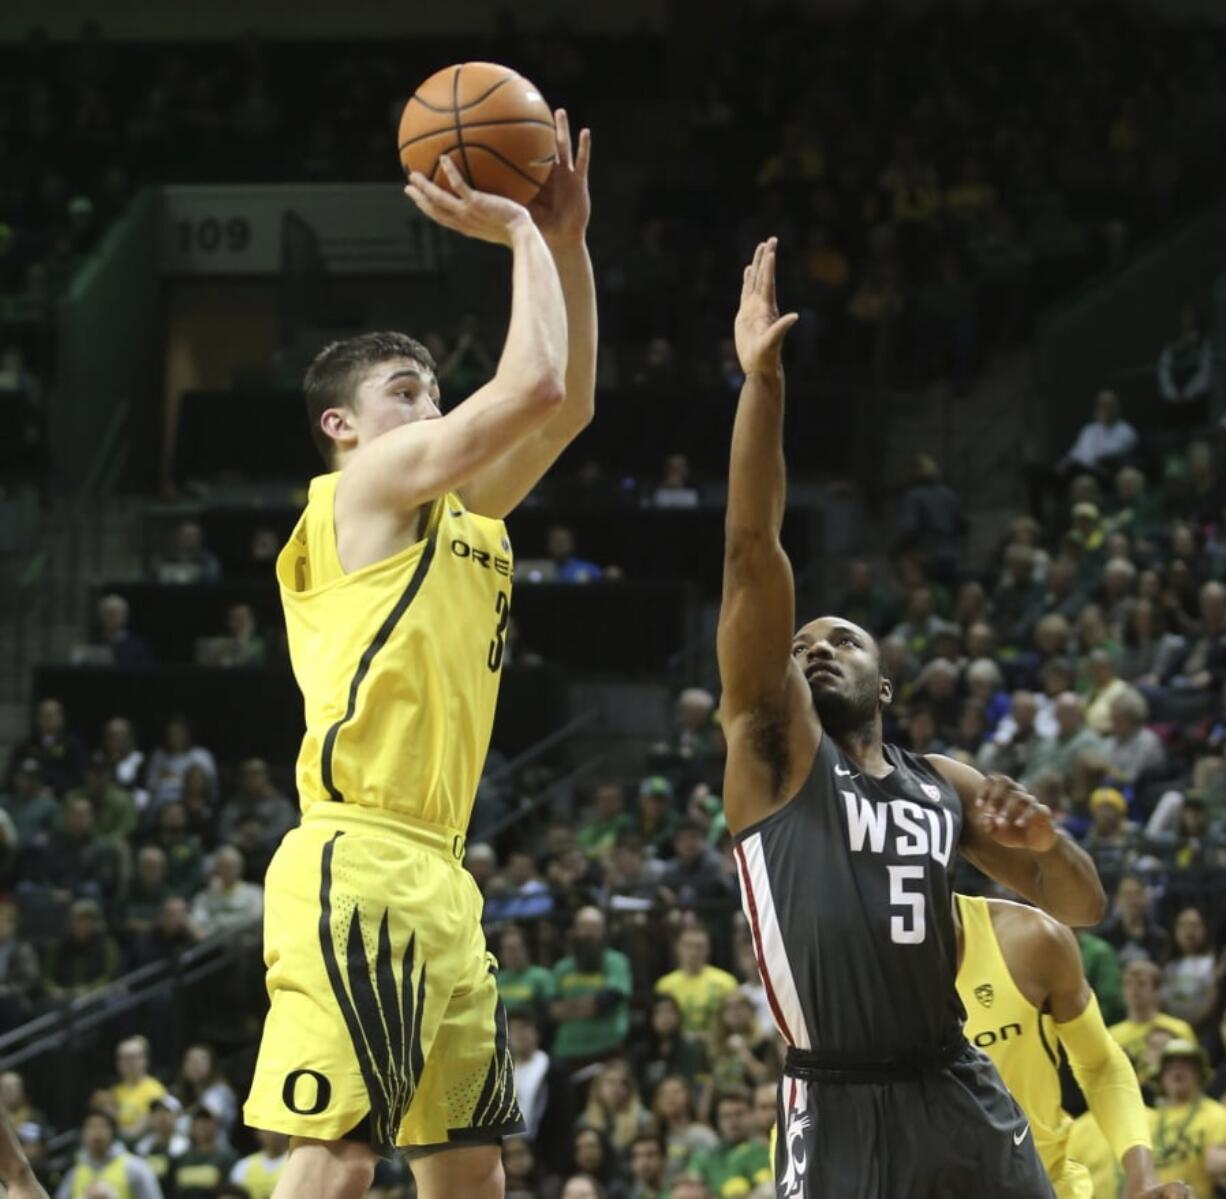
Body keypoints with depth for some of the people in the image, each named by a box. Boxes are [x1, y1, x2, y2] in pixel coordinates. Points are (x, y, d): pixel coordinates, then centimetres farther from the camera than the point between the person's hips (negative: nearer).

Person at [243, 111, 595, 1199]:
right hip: (356, 865, -10)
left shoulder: (454, 513, 22)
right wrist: (520, 234, 0)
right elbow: (533, 386, -11)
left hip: (434, 873, 10)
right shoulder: (366, 487, -2)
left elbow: (569, 404, 23)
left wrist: (567, 240, 16)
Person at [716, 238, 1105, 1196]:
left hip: (958, 1090, 5)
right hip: (838, 1100, -5)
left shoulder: (948, 785, 16)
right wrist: (762, 379, -17)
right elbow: (753, 551, -8)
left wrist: (1044, 840, -4)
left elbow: (1084, 909, 19)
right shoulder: (777, 747, 3)